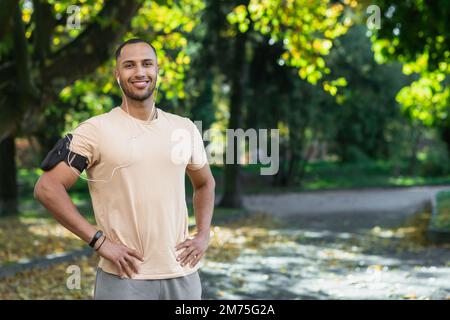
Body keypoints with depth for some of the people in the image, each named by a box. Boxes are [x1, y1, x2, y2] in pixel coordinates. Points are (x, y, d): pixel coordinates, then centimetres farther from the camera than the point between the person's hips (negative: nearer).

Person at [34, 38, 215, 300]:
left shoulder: (185, 129, 8)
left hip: (183, 273, 4)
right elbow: (47, 188, -10)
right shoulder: (96, 130, -6)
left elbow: (205, 183, 23)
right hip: (124, 277, -4)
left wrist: (204, 235, 8)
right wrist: (99, 240, -14)